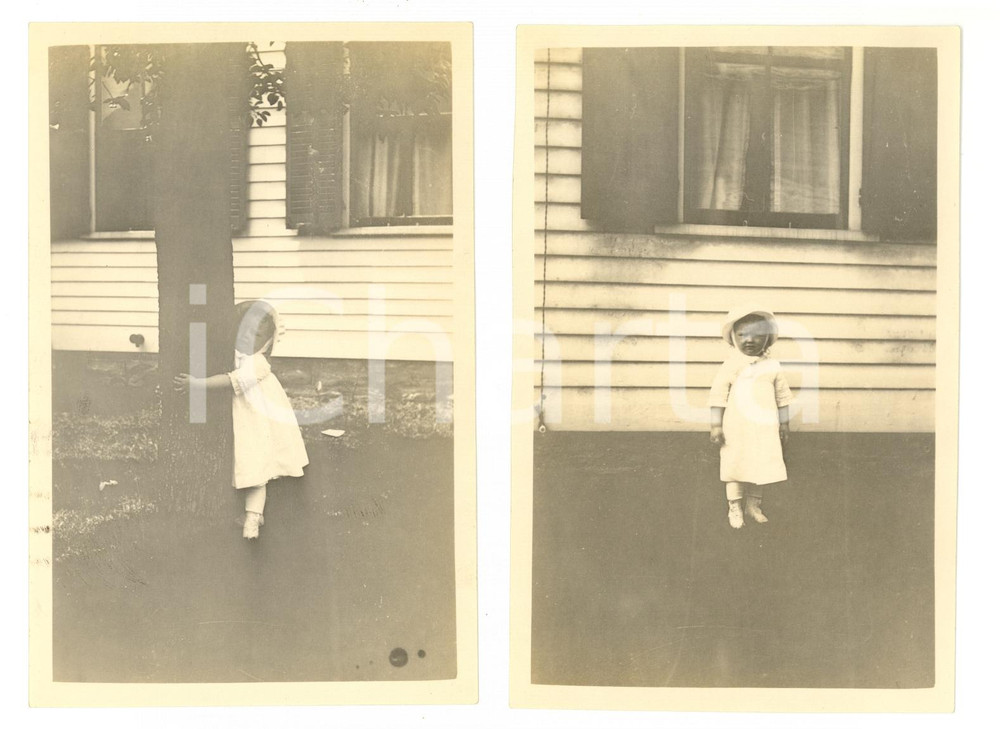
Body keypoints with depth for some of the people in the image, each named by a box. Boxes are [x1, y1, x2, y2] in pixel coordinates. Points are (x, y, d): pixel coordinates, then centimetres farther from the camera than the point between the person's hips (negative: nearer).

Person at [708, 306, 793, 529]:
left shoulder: (772, 366, 1)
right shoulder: (731, 365, -8)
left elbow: (782, 396, 10)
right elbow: (718, 394, -7)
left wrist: (784, 424, 12)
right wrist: (716, 425, -9)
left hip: (765, 429, 3)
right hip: (736, 429, -3)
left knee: (761, 466, 9)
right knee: (735, 466, 4)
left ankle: (753, 504, 26)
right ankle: (735, 507, 16)